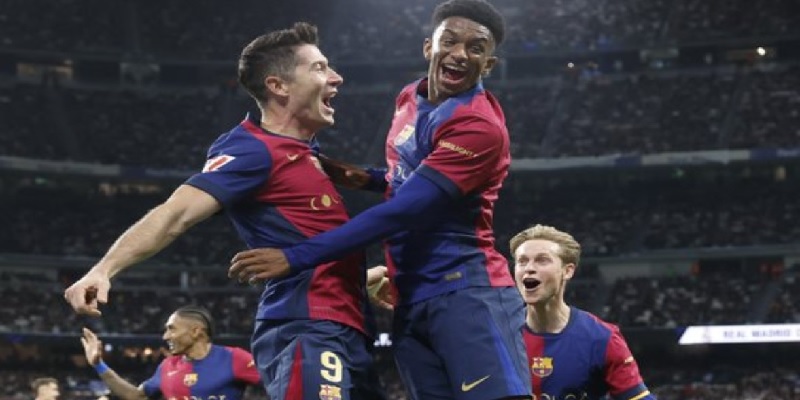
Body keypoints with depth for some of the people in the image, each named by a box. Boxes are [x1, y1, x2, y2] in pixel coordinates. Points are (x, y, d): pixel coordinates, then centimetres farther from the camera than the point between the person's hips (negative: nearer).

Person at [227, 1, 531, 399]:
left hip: (465, 293, -8)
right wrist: (370, 179, 8)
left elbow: (400, 213, -22)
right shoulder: (409, 99, 13)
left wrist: (296, 257, -25)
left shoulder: (480, 126, -15)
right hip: (410, 300, 8)